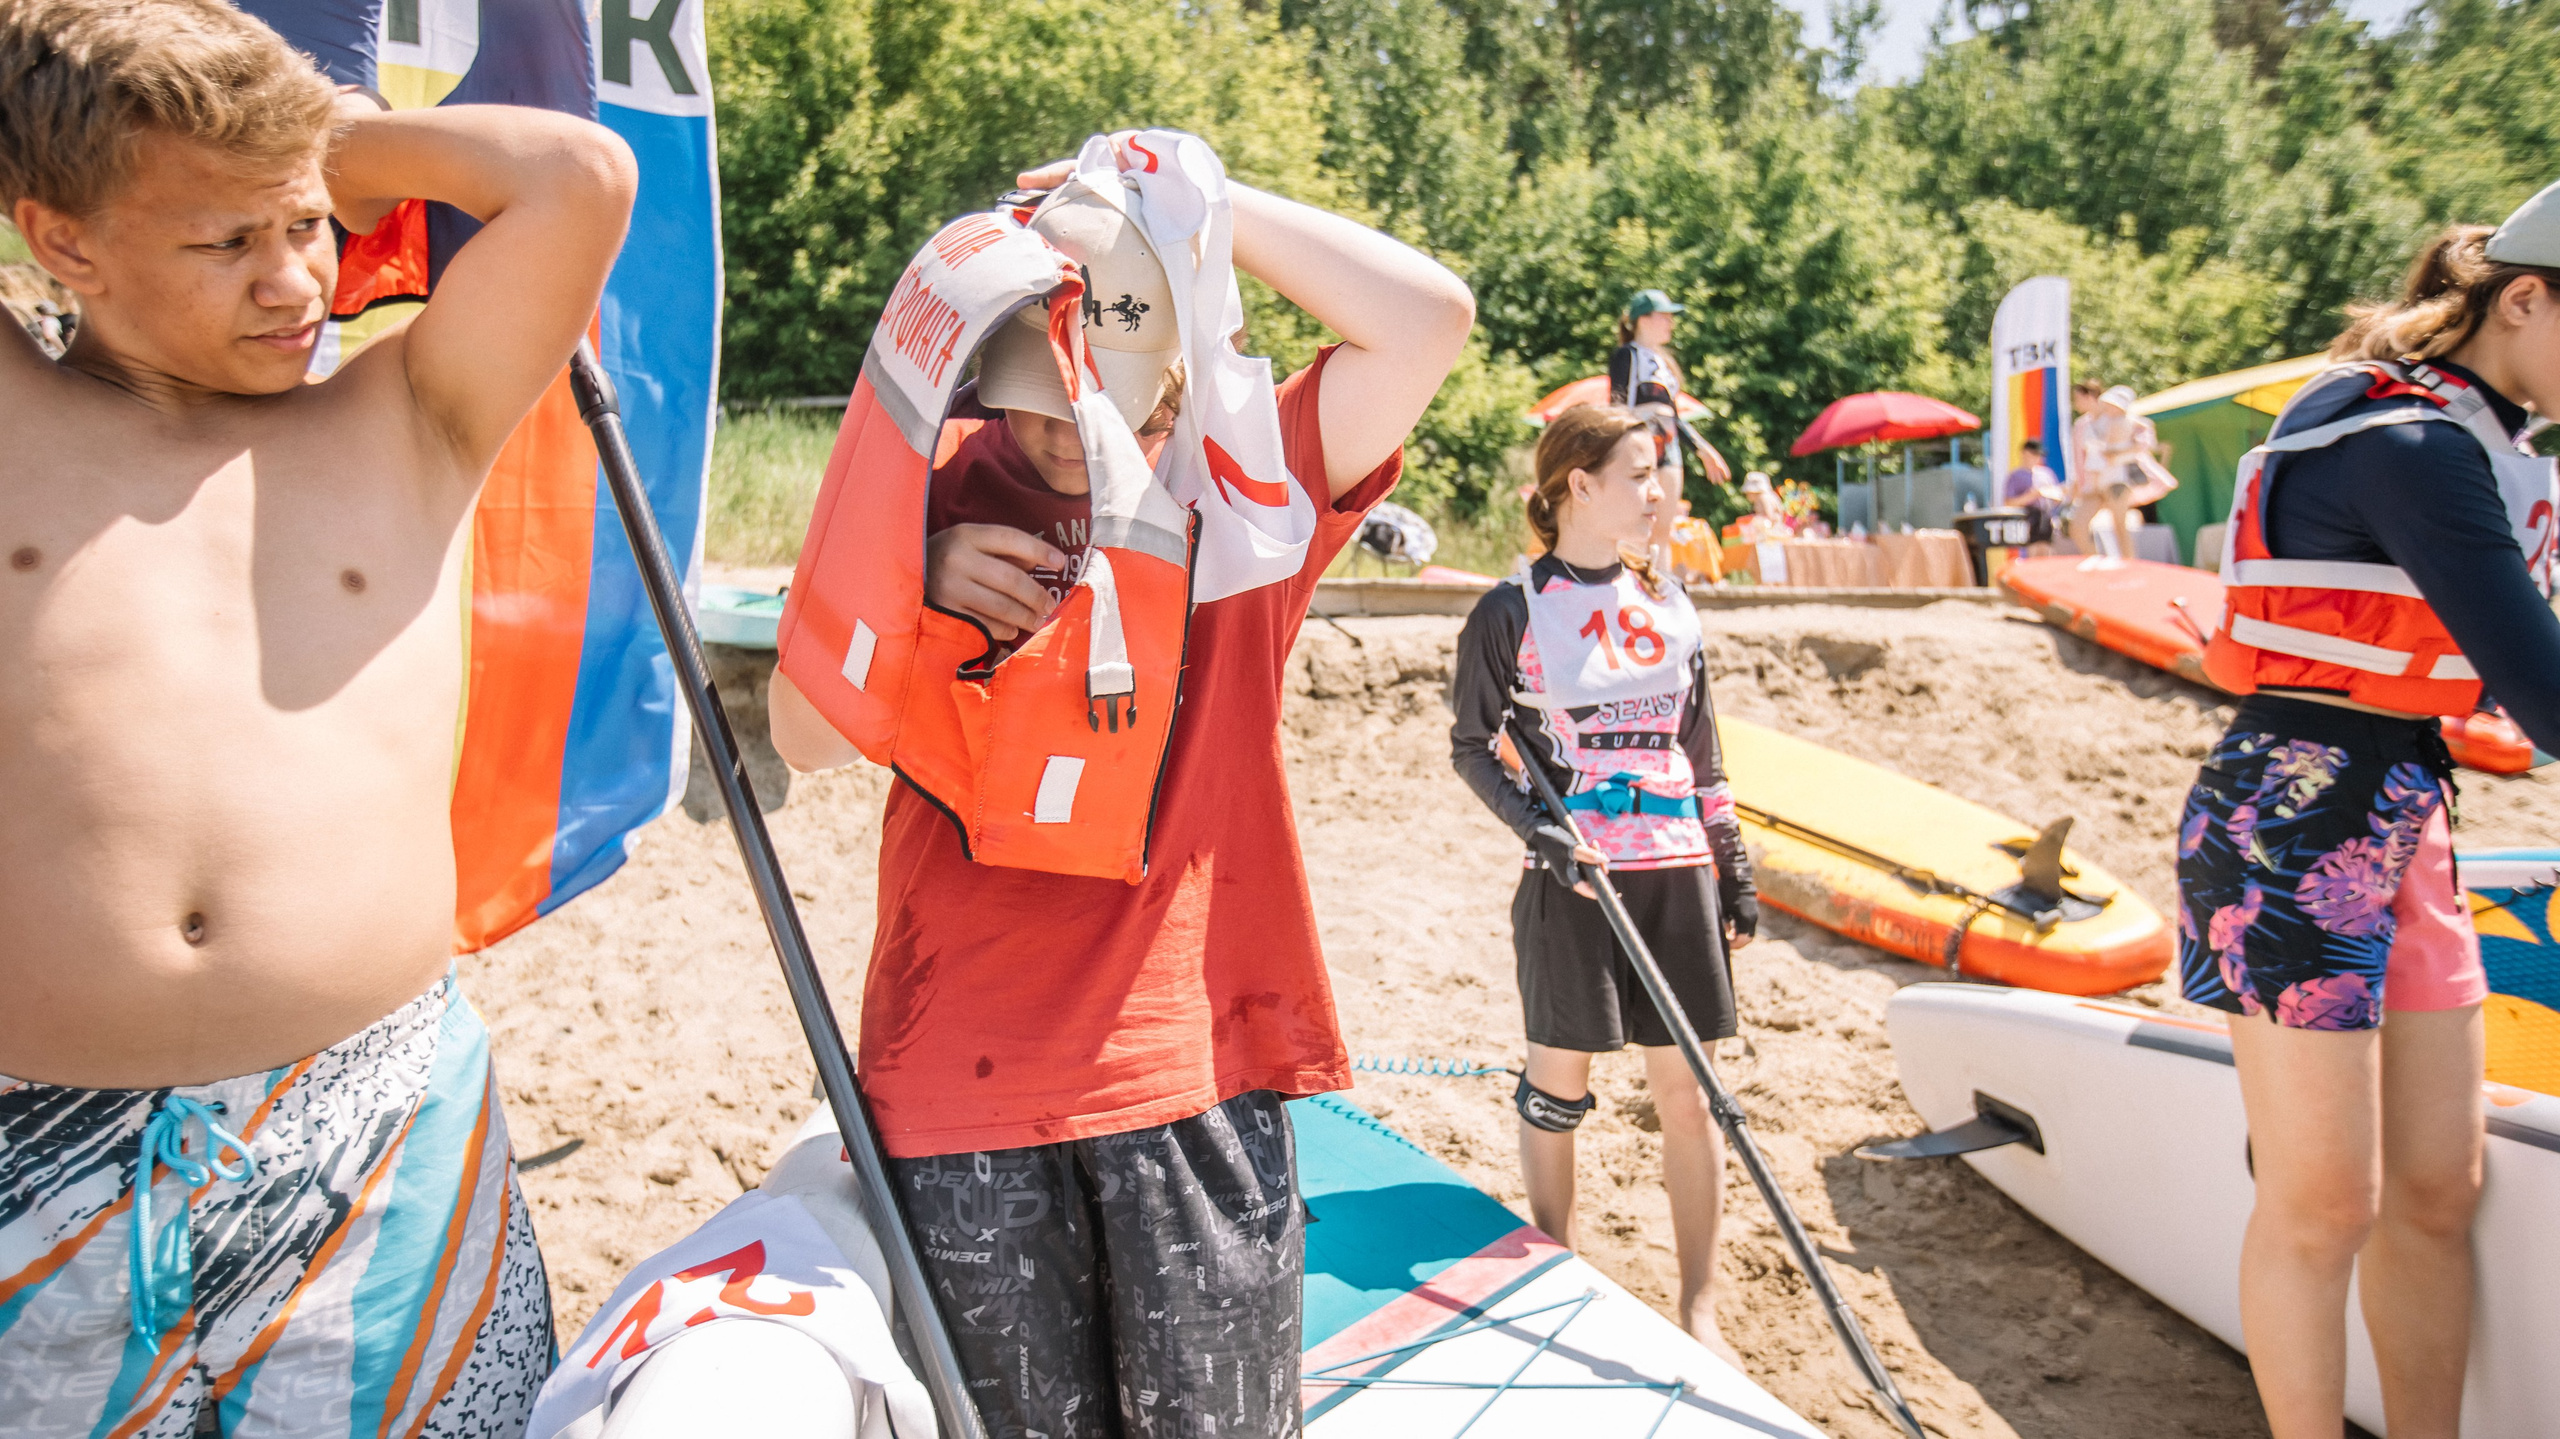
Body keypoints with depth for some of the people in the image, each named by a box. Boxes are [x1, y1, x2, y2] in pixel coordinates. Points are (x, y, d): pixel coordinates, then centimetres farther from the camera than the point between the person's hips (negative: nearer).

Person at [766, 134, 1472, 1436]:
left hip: (1194, 1050, -1)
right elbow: (809, 740, 5)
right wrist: (909, 583, -13)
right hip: (963, 1072, 2)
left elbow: (1429, 318, -14)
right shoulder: (931, 492, 4)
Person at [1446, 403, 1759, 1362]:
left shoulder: (1670, 607, 11)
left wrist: (1736, 872, 12)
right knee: (1558, 1087, 6)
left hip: (1676, 871, 4)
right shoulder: (1513, 611, -3)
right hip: (1570, 878, -4)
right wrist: (1535, 827, -14)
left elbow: (1702, 754, 15)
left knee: (1688, 1092, 5)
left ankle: (1699, 1311, 17)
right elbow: (1472, 747, 1)